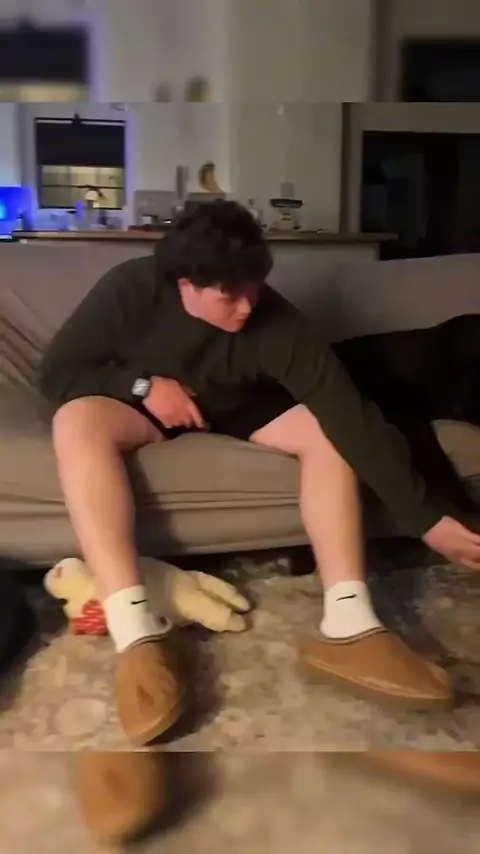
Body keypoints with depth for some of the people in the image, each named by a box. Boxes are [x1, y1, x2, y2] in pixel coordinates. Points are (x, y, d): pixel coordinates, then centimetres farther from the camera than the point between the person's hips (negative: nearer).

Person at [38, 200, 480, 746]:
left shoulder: (272, 319, -25)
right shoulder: (130, 289, -24)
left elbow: (347, 409, -31)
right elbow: (56, 372, -15)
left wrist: (424, 515, -35)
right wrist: (143, 385, -30)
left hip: (234, 410, 2)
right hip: (139, 401, -1)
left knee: (327, 427, -24)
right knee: (77, 422, -35)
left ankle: (347, 628, -31)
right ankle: (137, 635, -45)